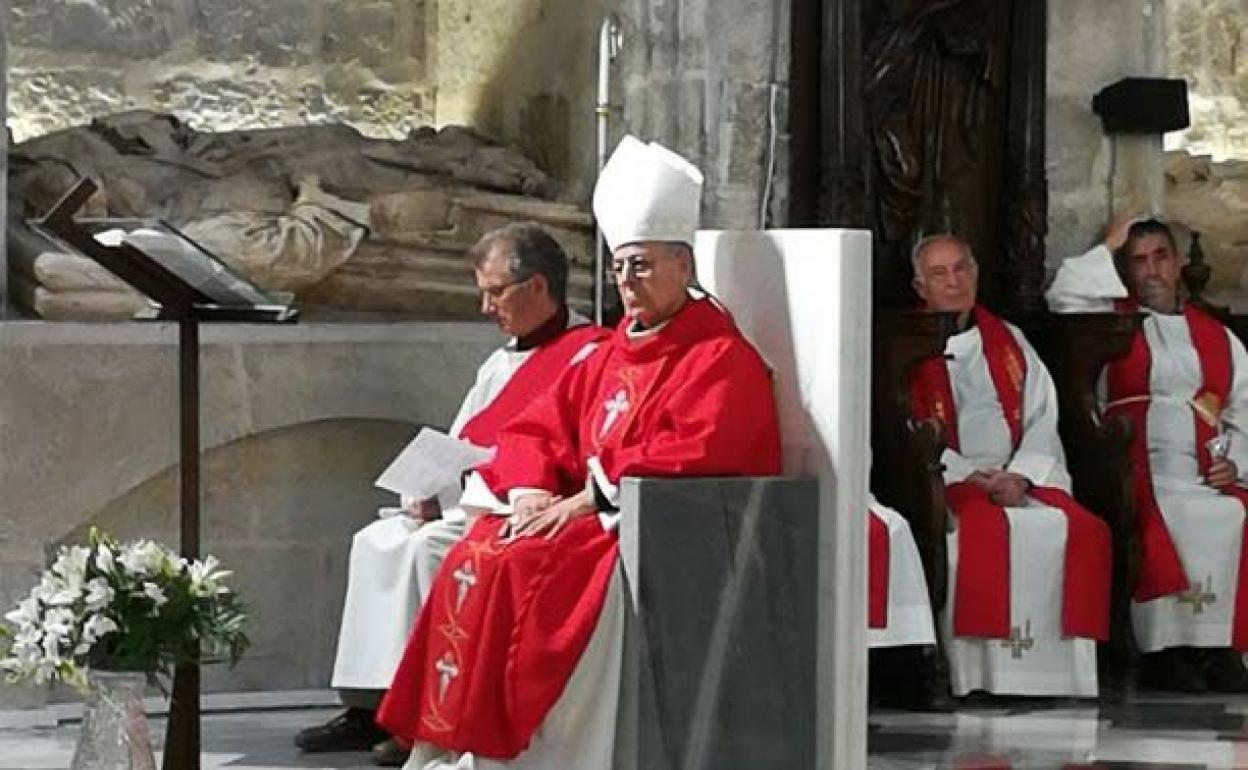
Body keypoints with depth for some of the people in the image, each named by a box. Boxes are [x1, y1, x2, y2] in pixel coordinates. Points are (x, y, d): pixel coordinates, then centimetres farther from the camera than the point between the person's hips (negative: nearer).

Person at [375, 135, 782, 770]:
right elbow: (539, 428, 16)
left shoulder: (720, 359, -7)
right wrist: (531, 492, -6)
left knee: (518, 569, -28)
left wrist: (585, 501, -20)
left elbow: (691, 456, -21)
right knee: (475, 556, -14)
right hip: (586, 519, 8)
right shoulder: (612, 354, 18)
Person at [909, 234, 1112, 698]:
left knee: (1082, 529, -24)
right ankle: (983, 673, -35)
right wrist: (972, 478, -14)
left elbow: (1042, 420, 12)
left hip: (1022, 478, 4)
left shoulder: (1009, 343, 20)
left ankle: (1058, 673, -23)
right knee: (984, 528, -36)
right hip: (946, 482, -4)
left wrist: (1020, 477, -7)